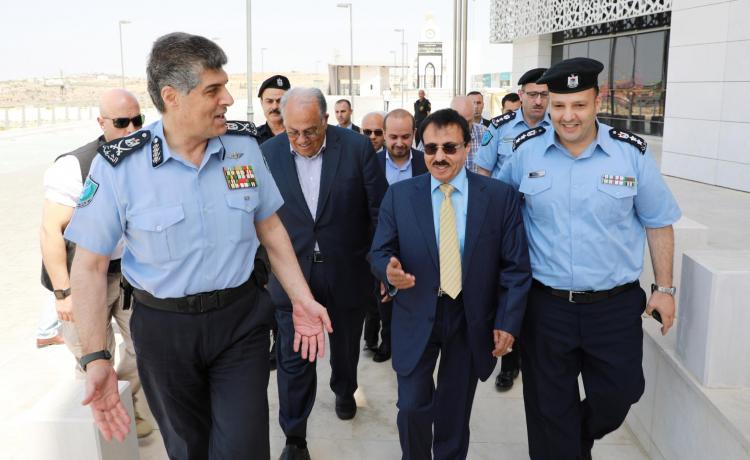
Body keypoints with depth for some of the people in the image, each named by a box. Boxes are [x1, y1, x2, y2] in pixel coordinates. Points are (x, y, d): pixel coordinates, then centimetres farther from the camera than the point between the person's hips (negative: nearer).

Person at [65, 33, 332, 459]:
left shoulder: (244, 144, -6)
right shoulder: (119, 166, -15)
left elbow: (270, 227, 6)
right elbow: (89, 266, -9)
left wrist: (302, 299, 1)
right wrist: (95, 359, -15)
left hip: (241, 318, 1)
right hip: (163, 328, -1)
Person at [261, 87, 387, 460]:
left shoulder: (357, 147, -11)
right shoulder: (268, 154, -7)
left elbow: (380, 211, -5)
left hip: (347, 272, 0)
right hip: (292, 274, 0)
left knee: (345, 345, 22)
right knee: (293, 359, 4)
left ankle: (344, 391, 52)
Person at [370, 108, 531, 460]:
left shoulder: (501, 196, -4)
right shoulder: (399, 195, -2)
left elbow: (516, 266, -3)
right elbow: (380, 251, 1)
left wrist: (508, 322, -6)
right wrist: (389, 270, -22)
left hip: (472, 319, 0)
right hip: (416, 317, 0)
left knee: (455, 411, 14)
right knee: (412, 407, 3)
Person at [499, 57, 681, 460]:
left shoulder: (631, 152, -5)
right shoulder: (526, 149, -4)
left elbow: (658, 223, 4)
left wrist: (664, 288, 3)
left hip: (615, 304, 0)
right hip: (546, 304, 0)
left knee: (618, 394, 13)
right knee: (550, 408, 12)